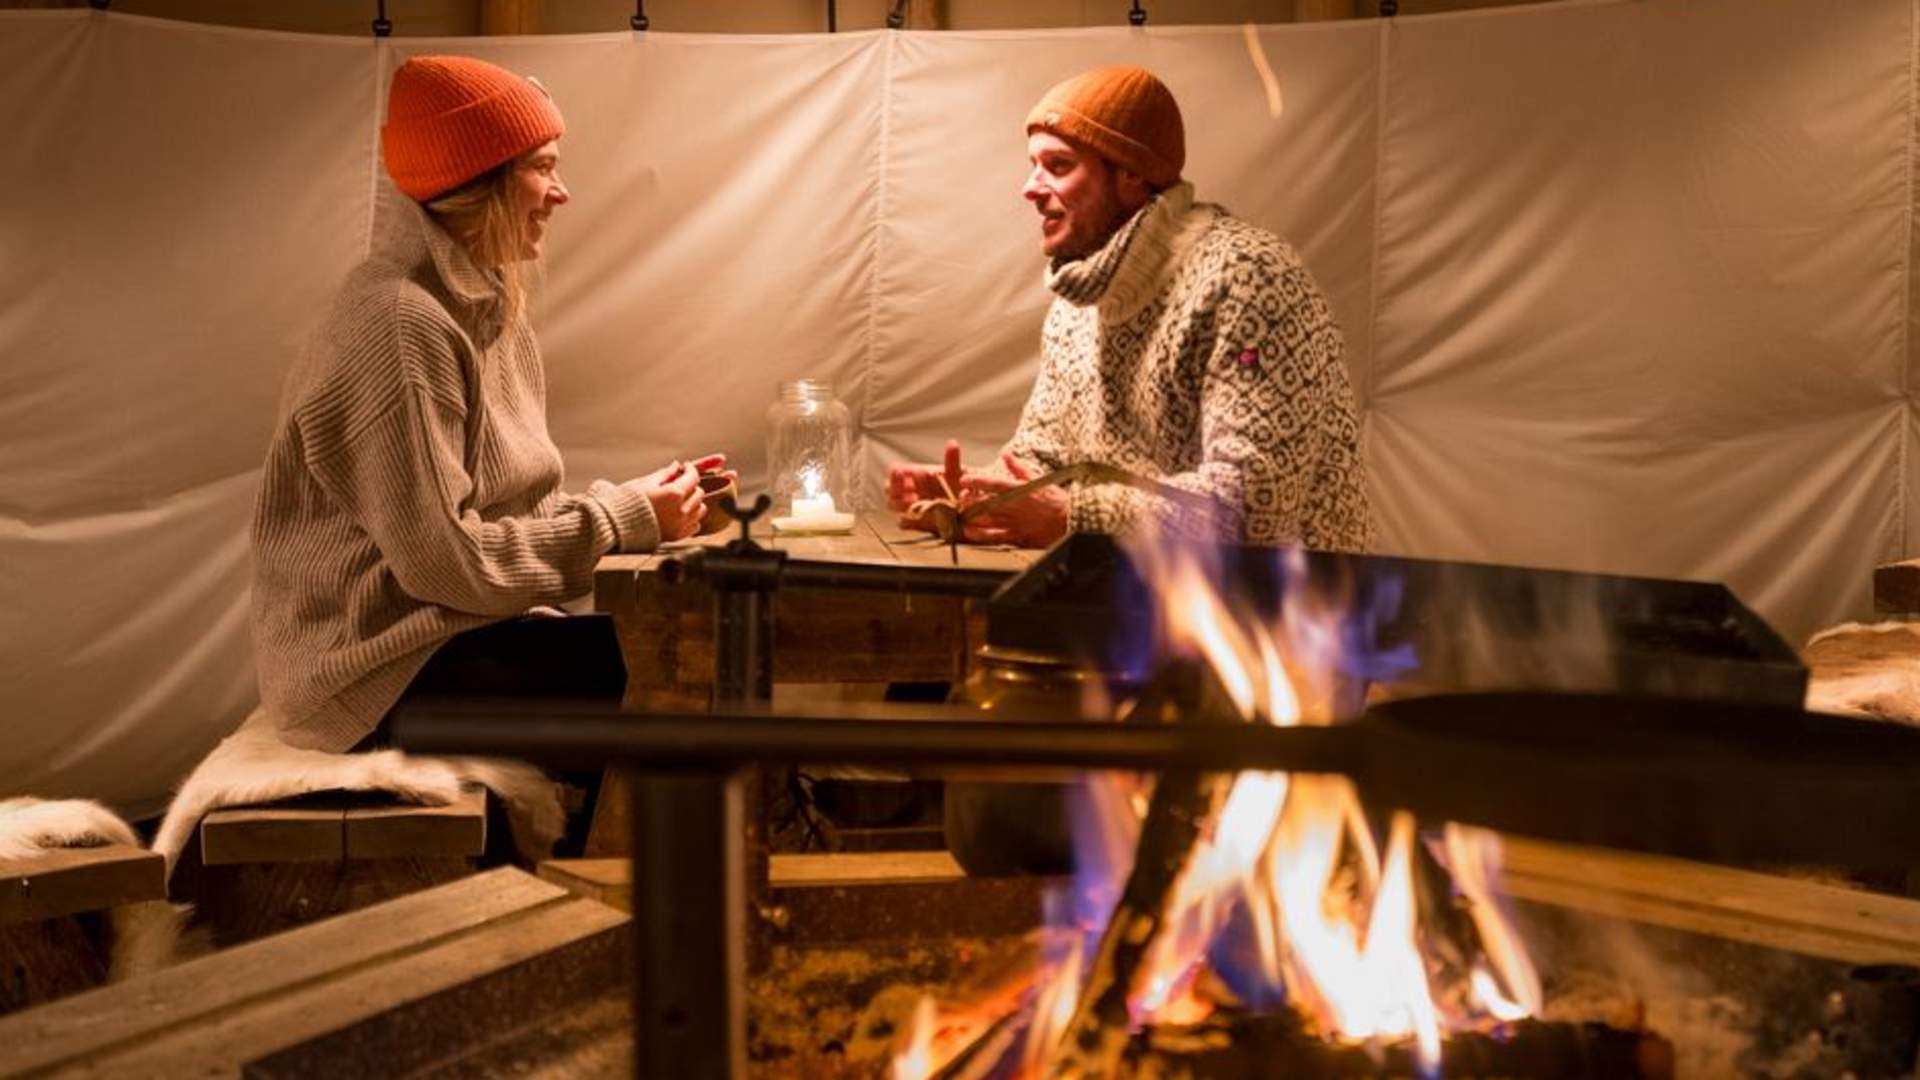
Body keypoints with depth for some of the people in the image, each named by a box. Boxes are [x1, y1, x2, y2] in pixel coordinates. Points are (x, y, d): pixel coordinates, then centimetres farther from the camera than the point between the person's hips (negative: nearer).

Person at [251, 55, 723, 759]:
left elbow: (509, 512, 9)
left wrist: (636, 502, -5)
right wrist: (622, 519, -16)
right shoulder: (402, 324, -19)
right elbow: (444, 558, -22)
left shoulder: (486, 306, 10)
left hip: (448, 628, 9)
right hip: (380, 671, -9)